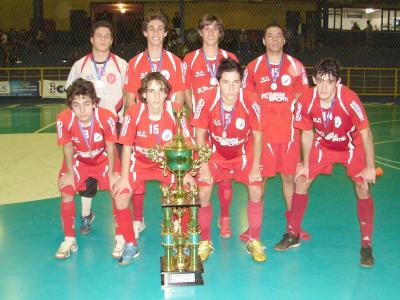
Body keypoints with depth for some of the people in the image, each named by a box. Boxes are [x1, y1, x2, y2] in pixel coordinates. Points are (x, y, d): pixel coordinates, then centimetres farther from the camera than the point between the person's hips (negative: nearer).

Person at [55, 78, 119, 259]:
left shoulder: (106, 117, -32)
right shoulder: (64, 119, -28)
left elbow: (110, 146, -17)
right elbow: (68, 147, -12)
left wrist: (112, 173, -12)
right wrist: (69, 173, -9)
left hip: (104, 158, -1)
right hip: (78, 160, 1)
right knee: (66, 191, -12)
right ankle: (69, 240, 8)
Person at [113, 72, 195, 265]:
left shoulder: (175, 111, -19)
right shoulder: (134, 112, -19)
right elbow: (127, 146, -9)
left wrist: (185, 174, -11)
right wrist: (124, 177, -9)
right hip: (140, 163, 0)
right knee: (120, 195, -18)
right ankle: (130, 245, 5)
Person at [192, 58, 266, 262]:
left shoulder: (251, 101, -23)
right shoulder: (207, 100, -23)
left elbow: (257, 135, -10)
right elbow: (200, 133, -11)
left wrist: (255, 166, -10)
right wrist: (203, 165, -13)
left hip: (244, 154, 0)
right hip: (215, 154, 0)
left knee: (256, 192, -13)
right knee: (203, 194, -13)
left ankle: (254, 242, 9)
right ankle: (205, 242, 9)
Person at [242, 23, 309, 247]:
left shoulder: (296, 66, 6)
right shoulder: (253, 67, 5)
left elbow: (302, 97, 11)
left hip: (289, 132, 1)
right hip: (261, 131, -1)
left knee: (290, 176, 7)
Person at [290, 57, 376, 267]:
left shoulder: (349, 100, -33)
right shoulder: (306, 102, -24)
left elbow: (365, 133, -22)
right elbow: (307, 134, -7)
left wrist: (370, 167, -18)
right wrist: (305, 164, -1)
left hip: (352, 146, -3)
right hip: (323, 145, 3)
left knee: (363, 188, -14)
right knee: (301, 181, -3)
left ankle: (366, 245, 1)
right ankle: (293, 235, 14)